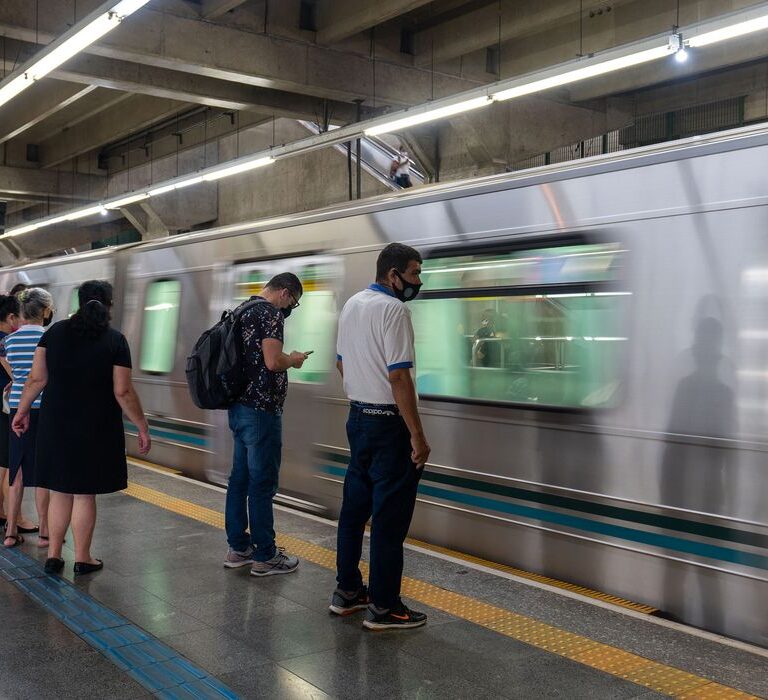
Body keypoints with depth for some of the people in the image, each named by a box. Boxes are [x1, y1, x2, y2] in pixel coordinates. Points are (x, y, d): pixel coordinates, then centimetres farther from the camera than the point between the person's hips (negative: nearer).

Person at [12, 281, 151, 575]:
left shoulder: (56, 331, 1)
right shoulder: (115, 340, -8)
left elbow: (37, 378, 0)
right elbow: (123, 392, -11)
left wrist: (23, 409, 13)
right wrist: (143, 428, -3)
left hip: (56, 426, 3)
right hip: (96, 430, -3)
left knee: (59, 491, 13)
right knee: (84, 494, 6)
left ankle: (53, 556, 19)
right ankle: (82, 559, 17)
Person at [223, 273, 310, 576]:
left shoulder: (243, 310, 15)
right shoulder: (270, 313, -14)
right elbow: (272, 361, -23)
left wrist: (285, 359, 19)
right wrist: (294, 359, -4)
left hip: (239, 408, 9)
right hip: (261, 411, -9)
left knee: (240, 478, 13)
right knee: (262, 483, -2)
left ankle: (238, 548, 22)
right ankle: (265, 556, 6)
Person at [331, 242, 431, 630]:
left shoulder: (352, 304, 11)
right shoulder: (394, 310, -17)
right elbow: (399, 377, -21)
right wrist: (418, 436, -19)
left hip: (357, 418, 9)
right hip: (389, 423, -9)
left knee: (355, 506, 16)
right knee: (390, 514, -2)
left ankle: (347, 591, 26)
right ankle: (383, 606, 5)